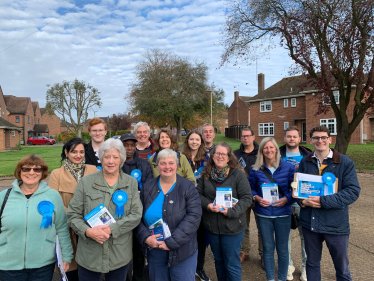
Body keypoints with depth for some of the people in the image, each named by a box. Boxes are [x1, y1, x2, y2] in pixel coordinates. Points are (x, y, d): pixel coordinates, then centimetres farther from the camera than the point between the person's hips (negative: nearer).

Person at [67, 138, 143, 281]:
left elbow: (136, 214, -6)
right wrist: (87, 231, -17)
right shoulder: (86, 182, -1)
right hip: (89, 254, 0)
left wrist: (111, 229, -16)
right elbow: (73, 214, 0)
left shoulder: (131, 183, 0)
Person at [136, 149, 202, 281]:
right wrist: (146, 237, -13)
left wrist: (171, 242, -19)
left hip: (182, 251, -2)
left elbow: (193, 217, -15)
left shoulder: (188, 187, -7)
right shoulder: (148, 187, 2)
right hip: (154, 250, 3)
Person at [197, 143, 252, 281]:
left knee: (232, 263, 7)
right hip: (211, 226, 4)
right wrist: (207, 205, -15)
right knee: (218, 260, 22)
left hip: (232, 227, -4)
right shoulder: (206, 174, 3)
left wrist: (231, 211, -22)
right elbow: (199, 194, 4)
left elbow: (247, 198, -11)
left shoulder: (238, 174, -9)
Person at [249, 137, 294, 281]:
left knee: (282, 249, 11)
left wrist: (287, 199, -16)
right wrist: (256, 197, -11)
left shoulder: (288, 167, -3)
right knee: (268, 248, 12)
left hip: (283, 213, -1)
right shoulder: (256, 170, -1)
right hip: (263, 214, 1)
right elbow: (250, 188, 7)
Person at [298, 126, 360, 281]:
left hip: (336, 223, -2)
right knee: (312, 263, 19)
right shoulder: (305, 162, 3)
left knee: (342, 267, 15)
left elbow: (353, 191, -14)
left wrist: (324, 201, -22)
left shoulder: (346, 162, -7)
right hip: (309, 221, 3)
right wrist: (303, 201, -13)